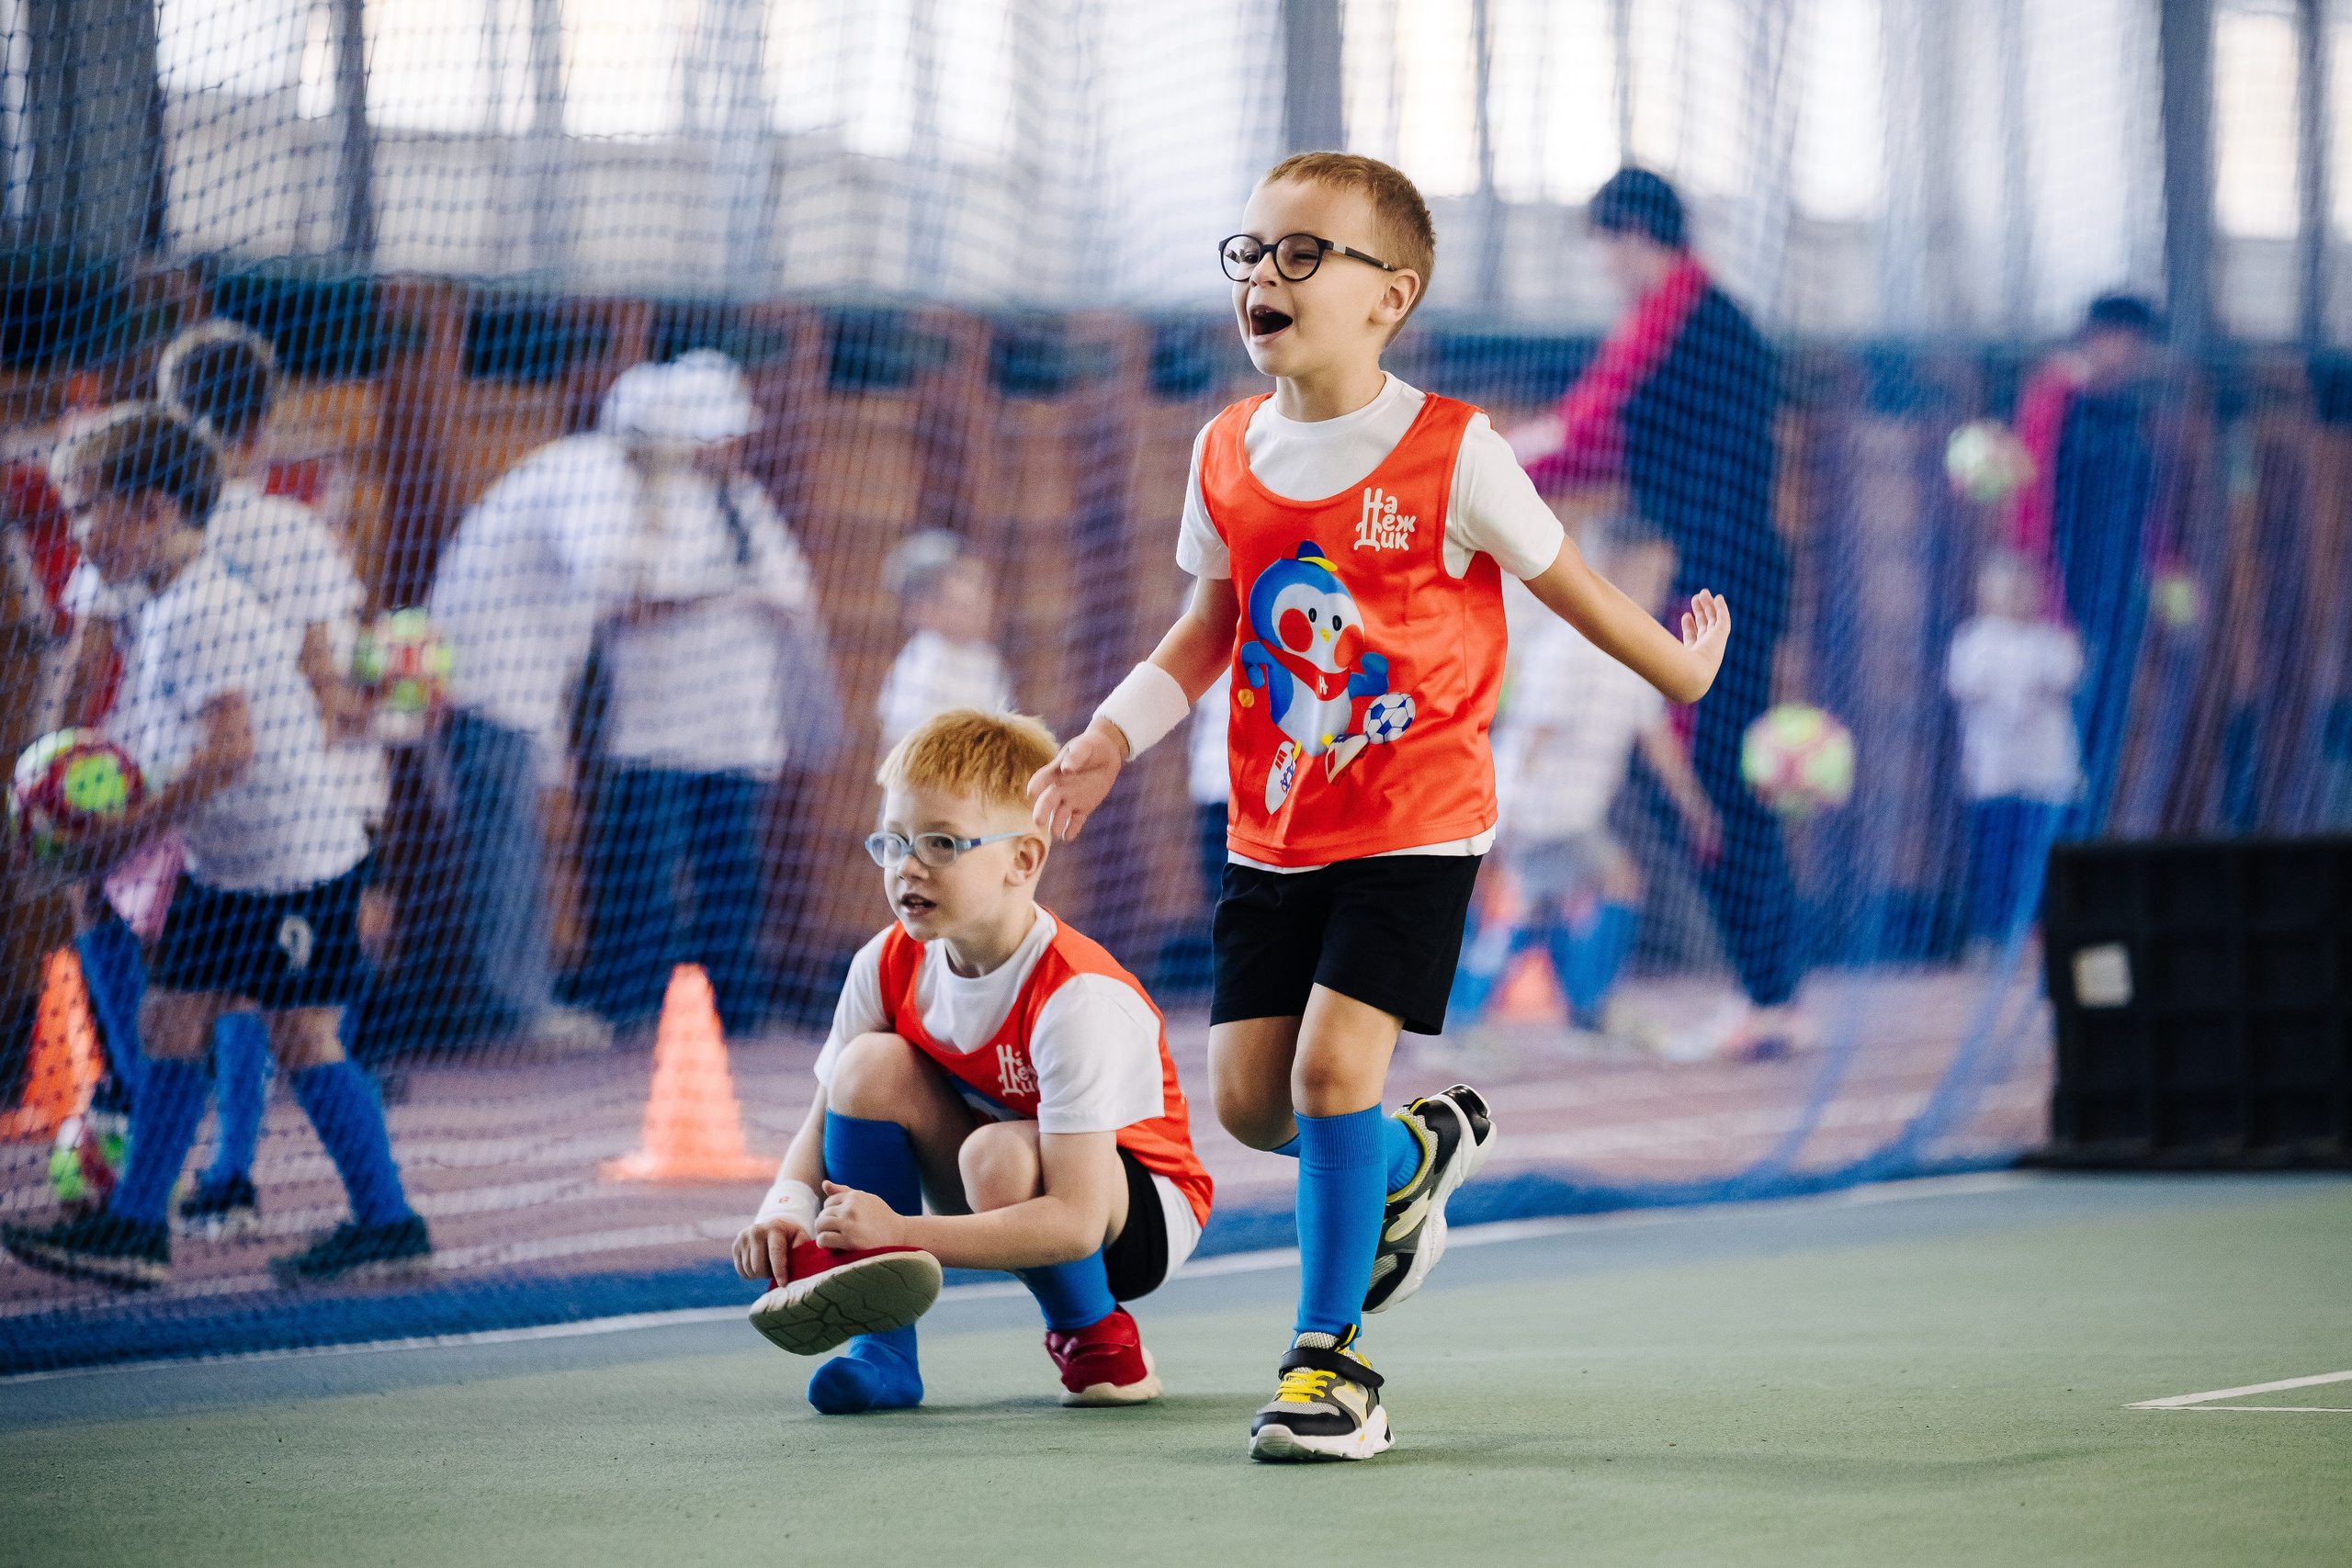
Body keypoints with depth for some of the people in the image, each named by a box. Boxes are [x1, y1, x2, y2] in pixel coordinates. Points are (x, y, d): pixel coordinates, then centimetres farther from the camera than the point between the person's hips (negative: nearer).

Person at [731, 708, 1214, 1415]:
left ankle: (1097, 1344, -8)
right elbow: (823, 1123, -4)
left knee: (1000, 1153, -37)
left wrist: (900, 1231, -43)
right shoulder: (889, 967, -11)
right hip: (1010, 1198, 6)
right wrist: (786, 1208, -29)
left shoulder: (1079, 999, -31)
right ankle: (882, 1346, -14)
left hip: (1139, 1213, -6)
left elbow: (1075, 1222, -37)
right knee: (872, 1064, -17)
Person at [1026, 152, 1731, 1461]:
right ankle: (1414, 1156, 34)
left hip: (1414, 823, -5)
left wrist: (1682, 672, 12)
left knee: (1332, 1065, -16)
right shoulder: (1228, 456, 1)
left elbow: (1567, 582, 1)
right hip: (1274, 833, 5)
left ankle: (1331, 1358, -4)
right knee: (1249, 1094, 1)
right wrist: (1109, 741, 2)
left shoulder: (1450, 456, -13)